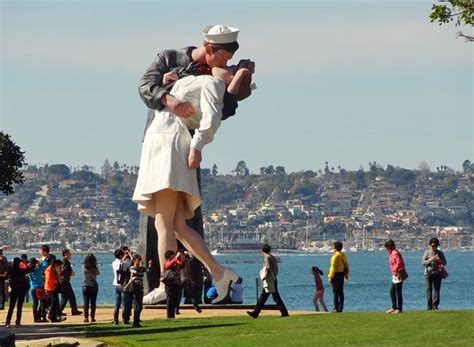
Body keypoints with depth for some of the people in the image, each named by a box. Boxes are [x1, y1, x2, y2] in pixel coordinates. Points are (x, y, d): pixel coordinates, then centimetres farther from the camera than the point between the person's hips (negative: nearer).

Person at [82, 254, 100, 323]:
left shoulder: (84, 267, -6)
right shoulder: (94, 267, -7)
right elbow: (98, 273, 12)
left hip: (86, 286, 0)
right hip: (94, 286, 0)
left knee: (86, 302, 2)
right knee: (93, 303, 7)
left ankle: (86, 318, -2)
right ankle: (92, 317, 6)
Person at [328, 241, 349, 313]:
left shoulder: (335, 256, -15)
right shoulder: (343, 255, 11)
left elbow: (333, 267, -19)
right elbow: (346, 266, 15)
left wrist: (330, 277, -16)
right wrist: (346, 275, 20)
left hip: (336, 275, -8)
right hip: (342, 274, 8)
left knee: (336, 292, -5)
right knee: (341, 292, 10)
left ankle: (336, 308, -6)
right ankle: (341, 307, 11)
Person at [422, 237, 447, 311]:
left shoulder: (440, 253, 7)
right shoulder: (427, 253, 4)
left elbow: (445, 263, 7)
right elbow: (423, 263, -2)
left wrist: (439, 260, -14)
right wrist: (430, 260, -20)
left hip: (437, 274, 1)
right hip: (428, 274, -1)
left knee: (436, 290, -5)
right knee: (429, 290, 0)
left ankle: (435, 306, -4)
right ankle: (429, 306, 4)